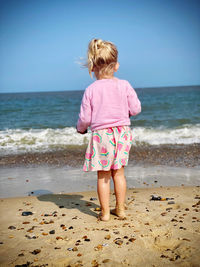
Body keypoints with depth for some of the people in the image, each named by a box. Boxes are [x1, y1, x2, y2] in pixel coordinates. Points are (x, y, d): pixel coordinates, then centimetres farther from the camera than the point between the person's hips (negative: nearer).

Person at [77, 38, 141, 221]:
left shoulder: (90, 90, -7)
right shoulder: (124, 85, -4)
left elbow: (85, 118, -5)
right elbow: (136, 109, 0)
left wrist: (80, 129, 17)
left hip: (101, 134, -2)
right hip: (122, 132, 2)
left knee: (103, 175, 9)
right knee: (118, 172, 15)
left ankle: (105, 212, 16)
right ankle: (120, 209, 24)